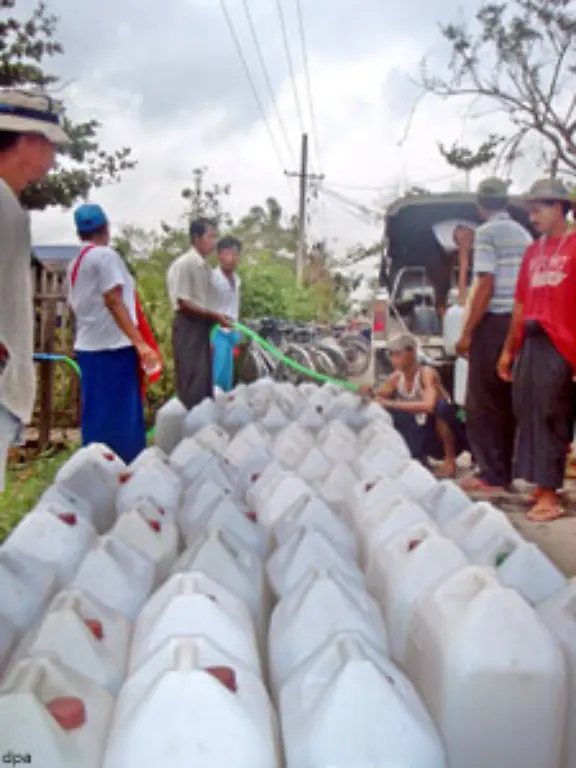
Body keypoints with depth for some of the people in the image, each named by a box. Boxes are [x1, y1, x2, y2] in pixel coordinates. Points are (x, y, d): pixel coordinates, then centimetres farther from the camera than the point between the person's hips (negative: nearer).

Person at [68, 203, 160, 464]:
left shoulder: (75, 264, 16)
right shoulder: (105, 255, -8)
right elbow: (114, 303, -17)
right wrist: (140, 342, -21)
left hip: (87, 347, 9)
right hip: (113, 347, -9)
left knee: (96, 415, 12)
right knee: (121, 415, -5)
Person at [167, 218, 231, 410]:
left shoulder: (206, 266, 13)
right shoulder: (183, 264, -13)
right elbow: (182, 302, -17)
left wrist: (216, 317, 6)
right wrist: (213, 314, -18)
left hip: (204, 326, 9)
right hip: (189, 327, -9)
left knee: (206, 380, 12)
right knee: (193, 381, -8)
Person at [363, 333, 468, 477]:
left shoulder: (427, 373, -25)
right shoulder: (396, 378, -6)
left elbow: (429, 406, -43)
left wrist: (392, 404, -40)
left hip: (442, 431, -7)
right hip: (425, 438, 7)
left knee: (441, 406, -37)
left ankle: (450, 461, -18)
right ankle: (419, 457, 13)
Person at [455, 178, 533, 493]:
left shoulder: (486, 232, -8)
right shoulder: (523, 234, 14)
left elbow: (485, 285, -15)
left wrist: (466, 332, -13)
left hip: (494, 322, -7)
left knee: (483, 403, -1)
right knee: (509, 401, 12)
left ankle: (491, 474, 0)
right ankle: (508, 469, 16)